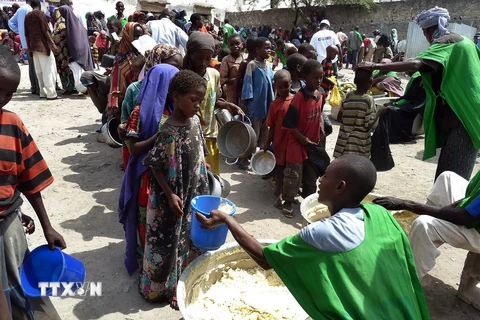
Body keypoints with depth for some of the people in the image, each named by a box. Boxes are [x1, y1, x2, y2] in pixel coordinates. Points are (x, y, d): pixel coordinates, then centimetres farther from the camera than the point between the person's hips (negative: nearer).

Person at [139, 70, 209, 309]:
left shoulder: (195, 121, -2)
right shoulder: (169, 132, -24)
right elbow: (155, 166, -18)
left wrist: (205, 174, 7)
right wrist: (170, 195, -21)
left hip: (193, 194, 7)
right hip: (170, 199, -7)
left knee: (190, 240, 20)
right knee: (169, 243, 11)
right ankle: (163, 287, 35)